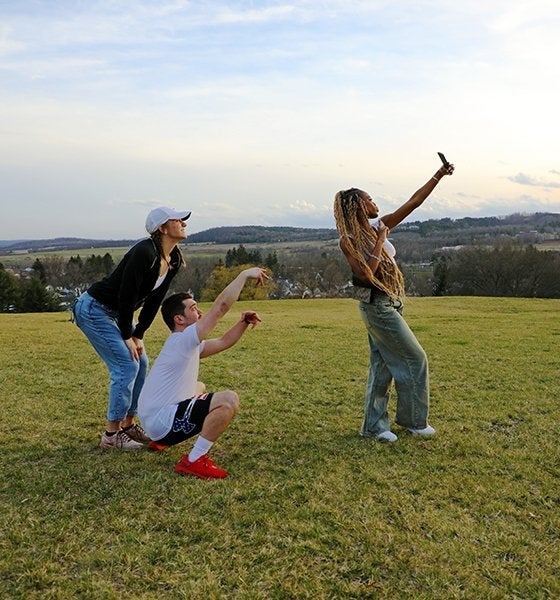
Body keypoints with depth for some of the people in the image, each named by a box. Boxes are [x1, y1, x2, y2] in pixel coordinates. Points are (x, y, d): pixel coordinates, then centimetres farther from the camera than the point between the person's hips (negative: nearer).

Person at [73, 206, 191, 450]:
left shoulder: (174, 260, -2)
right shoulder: (144, 252, -28)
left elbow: (154, 300, 3)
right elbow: (126, 295, -26)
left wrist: (138, 335, 0)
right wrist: (127, 337, -18)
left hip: (118, 312, 9)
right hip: (94, 309, -9)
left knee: (141, 363, 7)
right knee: (127, 365, -12)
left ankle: (128, 425, 20)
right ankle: (111, 435, 0)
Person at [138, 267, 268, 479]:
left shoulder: (190, 346, 13)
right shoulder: (182, 340, -16)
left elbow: (223, 342, 20)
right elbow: (221, 306, -21)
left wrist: (244, 322, 4)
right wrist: (245, 275, -15)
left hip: (155, 420, 10)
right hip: (162, 422, -10)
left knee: (199, 388, 37)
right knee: (229, 400, -23)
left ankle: (162, 440, 25)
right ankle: (194, 461, -14)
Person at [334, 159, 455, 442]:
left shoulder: (379, 225, 6)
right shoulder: (348, 241, -13)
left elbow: (413, 203, 7)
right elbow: (367, 273, -25)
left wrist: (438, 176, 3)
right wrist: (380, 241, -19)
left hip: (390, 304, 8)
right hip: (377, 306, -8)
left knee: (383, 366, 11)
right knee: (414, 358, 0)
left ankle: (374, 425, 20)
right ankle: (413, 419, 16)